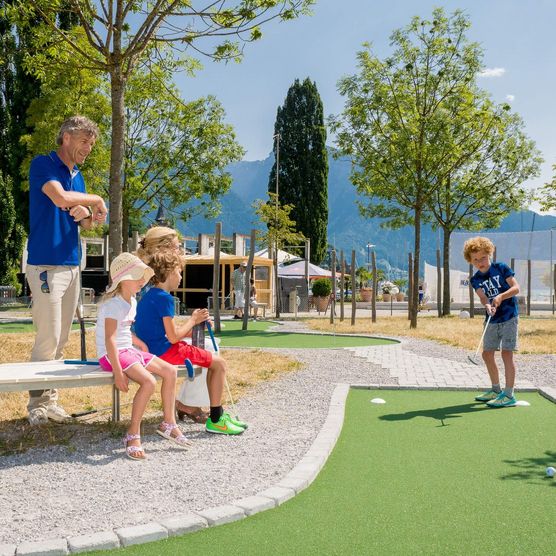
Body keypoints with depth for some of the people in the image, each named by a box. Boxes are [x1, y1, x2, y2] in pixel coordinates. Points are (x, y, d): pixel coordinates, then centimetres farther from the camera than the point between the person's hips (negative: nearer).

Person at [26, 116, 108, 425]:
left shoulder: (78, 176, 17)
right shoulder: (43, 164, -5)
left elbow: (87, 225, 20)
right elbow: (61, 197, -24)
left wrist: (86, 214, -4)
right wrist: (96, 200, -8)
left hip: (72, 264, 8)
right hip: (46, 265, -7)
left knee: (62, 340, 8)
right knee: (48, 337, -9)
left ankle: (51, 400, 14)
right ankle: (37, 404, 0)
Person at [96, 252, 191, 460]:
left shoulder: (132, 302, 11)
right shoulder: (113, 304, -19)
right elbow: (110, 339, -25)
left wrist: (142, 346, 20)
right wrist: (118, 373, -29)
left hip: (129, 350, 10)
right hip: (111, 354, -10)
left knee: (170, 371, 2)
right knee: (149, 381, -29)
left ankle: (168, 424, 12)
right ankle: (133, 435, -17)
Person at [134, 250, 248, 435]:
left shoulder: (148, 296, 15)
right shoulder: (164, 298, -16)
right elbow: (174, 337, -19)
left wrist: (195, 325, 12)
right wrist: (193, 320, -3)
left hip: (154, 349, 10)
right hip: (165, 351, -10)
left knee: (214, 360, 20)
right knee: (219, 363, -3)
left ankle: (219, 413, 23)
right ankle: (215, 420, 1)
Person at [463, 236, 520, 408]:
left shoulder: (501, 268, -5)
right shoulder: (475, 280, 3)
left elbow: (516, 287, -11)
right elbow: (483, 297, -13)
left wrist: (500, 297, -27)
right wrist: (488, 306, -34)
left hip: (509, 317, -5)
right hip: (491, 320, 6)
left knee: (506, 353, -10)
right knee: (487, 354, 9)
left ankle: (509, 395, -5)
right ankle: (496, 390, 27)